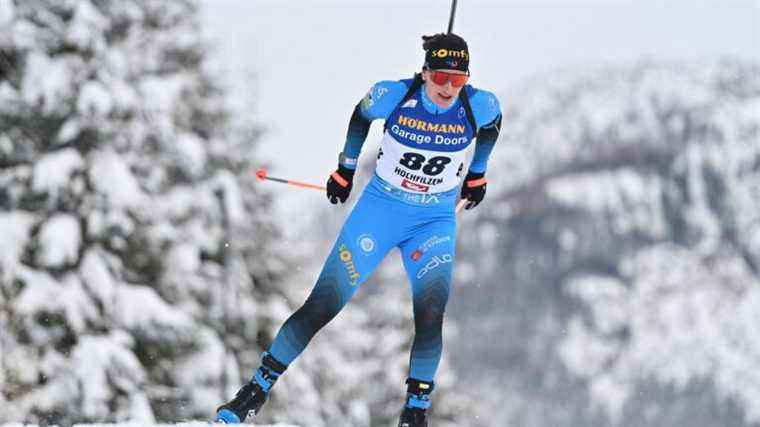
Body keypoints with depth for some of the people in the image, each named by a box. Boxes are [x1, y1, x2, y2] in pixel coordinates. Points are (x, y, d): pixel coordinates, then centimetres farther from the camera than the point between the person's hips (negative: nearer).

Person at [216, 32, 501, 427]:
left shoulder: (480, 106, -15)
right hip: (379, 209, 0)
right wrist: (345, 169, 14)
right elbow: (360, 116, 6)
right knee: (323, 304, -6)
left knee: (430, 316, -21)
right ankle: (258, 388, 5)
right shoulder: (393, 96, -17)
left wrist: (476, 174, 21)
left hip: (435, 223, 0)